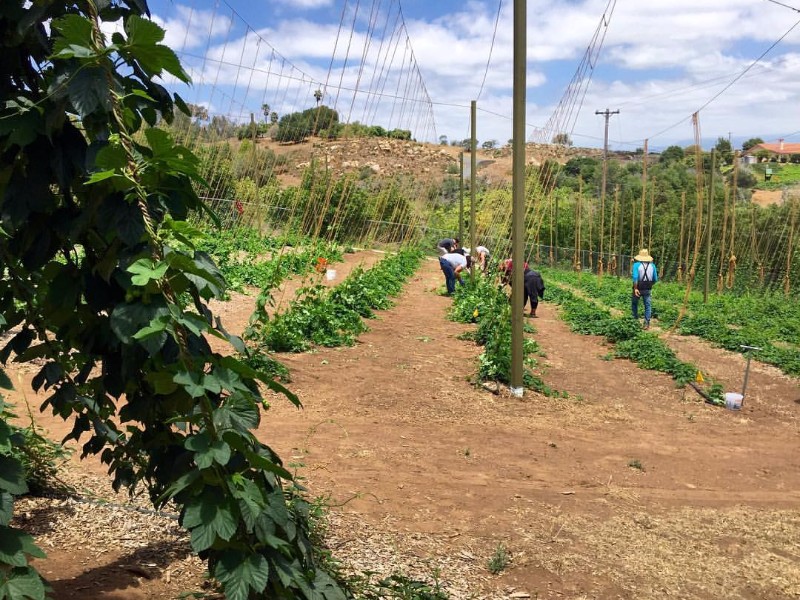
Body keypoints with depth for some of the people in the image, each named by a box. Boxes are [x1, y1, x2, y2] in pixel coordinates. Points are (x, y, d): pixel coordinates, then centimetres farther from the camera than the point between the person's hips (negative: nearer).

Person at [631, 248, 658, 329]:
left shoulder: (636, 264, -9)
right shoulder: (652, 265, 2)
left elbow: (635, 277, -21)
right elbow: (655, 279, 3)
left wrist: (635, 288, -21)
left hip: (638, 288, -2)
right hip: (647, 289, 2)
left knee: (634, 304, 18)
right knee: (648, 305, 6)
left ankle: (635, 320, 22)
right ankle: (647, 323, -2)